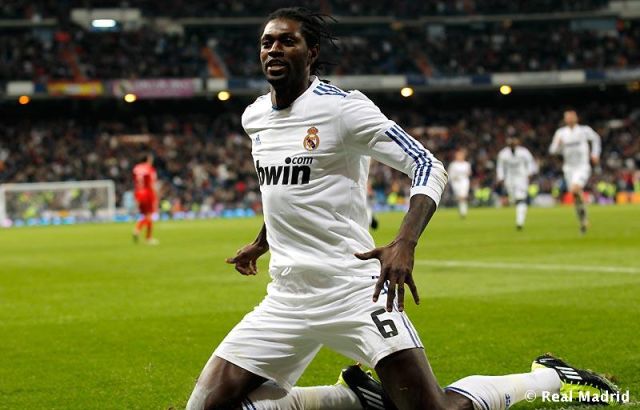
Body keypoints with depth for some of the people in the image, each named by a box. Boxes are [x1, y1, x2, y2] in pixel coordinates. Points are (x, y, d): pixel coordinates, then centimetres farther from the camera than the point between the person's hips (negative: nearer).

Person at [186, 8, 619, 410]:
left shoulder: (342, 107, -10)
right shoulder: (254, 117, 11)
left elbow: (428, 167, -14)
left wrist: (404, 244, -29)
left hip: (351, 289, -6)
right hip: (285, 298, 6)